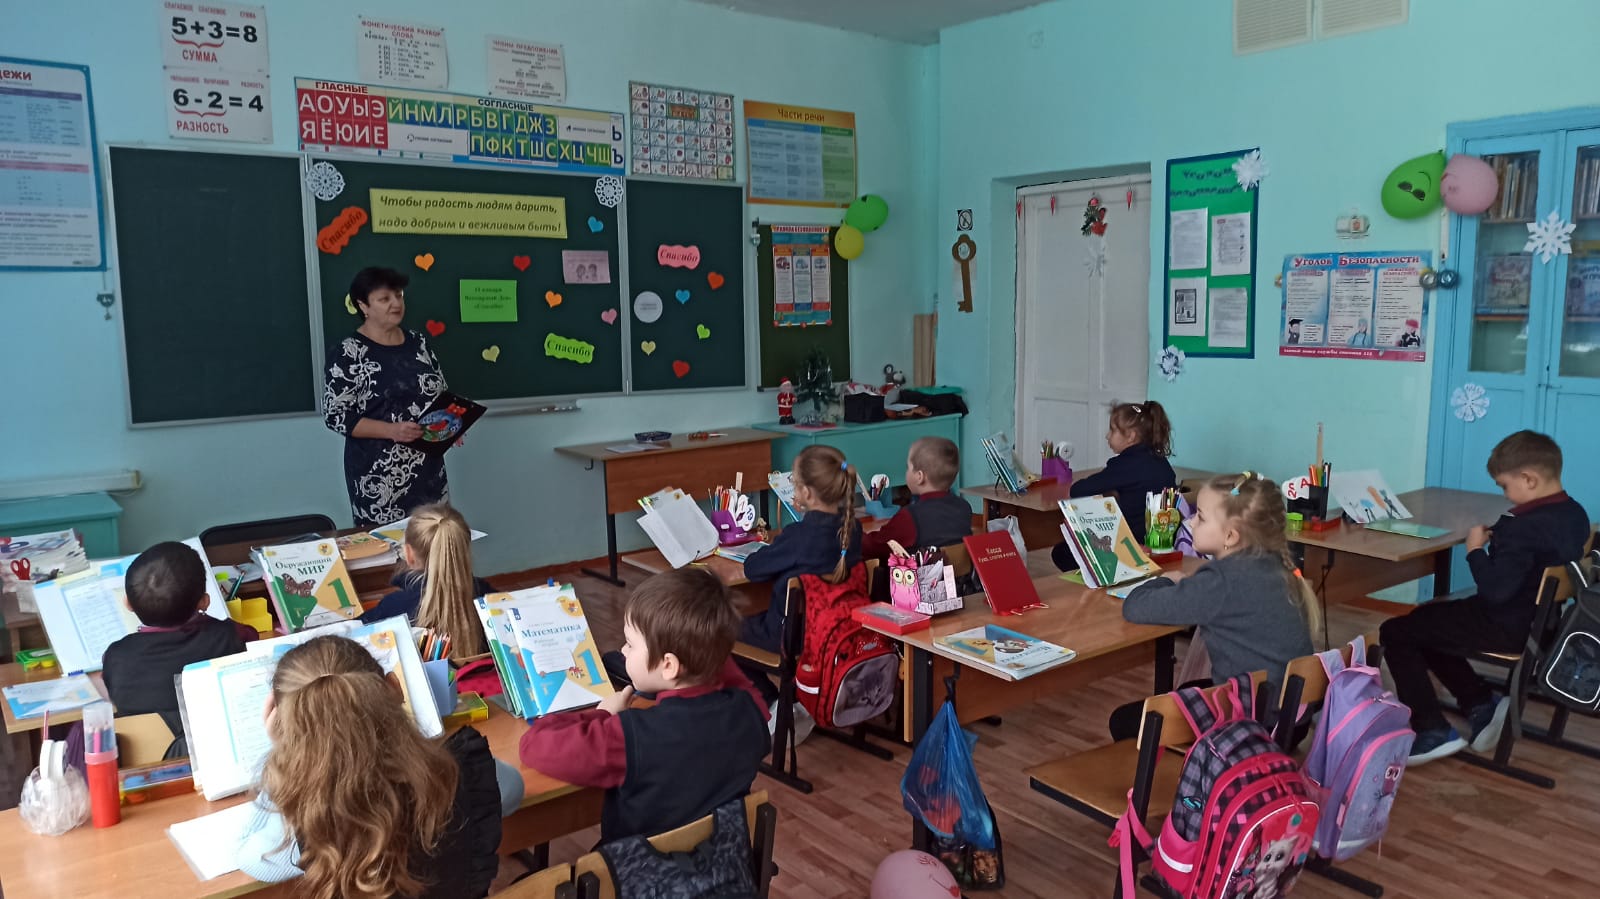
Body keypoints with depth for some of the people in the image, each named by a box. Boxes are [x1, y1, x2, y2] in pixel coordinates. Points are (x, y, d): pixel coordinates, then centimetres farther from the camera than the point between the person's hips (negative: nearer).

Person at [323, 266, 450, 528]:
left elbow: (442, 394, 18)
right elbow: (335, 416, -10)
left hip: (429, 469, 5)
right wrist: (392, 430, -21)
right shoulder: (348, 353, -7)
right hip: (379, 477, -5)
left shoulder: (418, 343, 9)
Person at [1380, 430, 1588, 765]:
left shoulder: (1522, 527, -27)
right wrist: (1500, 540, 4)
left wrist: (1475, 550, -16)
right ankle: (1481, 705, 20)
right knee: (1427, 620, 23)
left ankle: (1434, 732, -3)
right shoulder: (1575, 514, 2)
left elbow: (1494, 590, -29)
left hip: (1508, 627, -10)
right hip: (1541, 620, 10)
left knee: (1394, 633, -5)